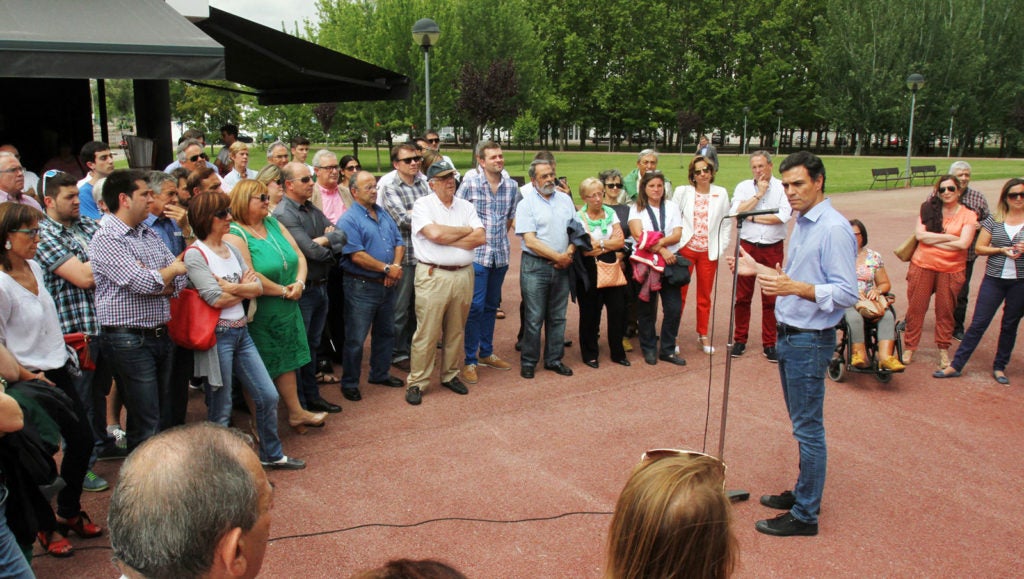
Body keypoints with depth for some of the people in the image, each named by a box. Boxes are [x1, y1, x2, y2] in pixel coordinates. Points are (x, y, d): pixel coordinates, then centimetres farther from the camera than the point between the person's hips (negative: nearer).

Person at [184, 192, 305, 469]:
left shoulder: (231, 249, 10)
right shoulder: (195, 254, -11)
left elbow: (258, 287, 2)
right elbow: (216, 299, -19)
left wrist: (232, 287, -14)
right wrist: (245, 288, -3)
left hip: (241, 331, 7)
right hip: (217, 335, -7)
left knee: (268, 397, 11)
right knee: (220, 412, 5)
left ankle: (272, 454, 28)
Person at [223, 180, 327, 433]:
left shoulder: (273, 223, 7)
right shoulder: (234, 234, -16)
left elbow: (298, 256, 8)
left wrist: (299, 283, -9)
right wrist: (283, 291, -15)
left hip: (288, 308, 7)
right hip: (258, 315, -7)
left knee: (286, 362, 17)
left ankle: (296, 413, 28)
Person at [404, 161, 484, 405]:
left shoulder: (465, 206, 11)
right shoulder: (422, 205, -1)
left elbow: (480, 238, -1)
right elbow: (435, 233, -18)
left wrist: (447, 239, -10)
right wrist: (466, 231, -3)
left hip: (463, 274, 5)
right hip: (433, 275, -5)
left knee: (456, 330, 13)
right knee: (427, 333, -3)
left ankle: (451, 375, 27)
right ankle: (417, 383, 7)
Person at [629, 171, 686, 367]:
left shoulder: (672, 207, 12)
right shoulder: (636, 208, 4)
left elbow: (677, 235, 1)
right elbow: (638, 235, -10)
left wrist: (659, 241, -18)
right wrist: (662, 250, -18)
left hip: (669, 262, 2)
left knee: (674, 308, -3)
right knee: (646, 309, 5)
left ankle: (667, 349, 11)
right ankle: (649, 349, 18)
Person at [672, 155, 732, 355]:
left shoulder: (721, 194, 3)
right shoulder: (682, 192, 0)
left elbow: (726, 223, 6)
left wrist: (720, 248, 0)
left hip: (709, 252, 2)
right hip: (685, 250, -1)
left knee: (705, 296, 10)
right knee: (679, 294, 1)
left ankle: (703, 335, 22)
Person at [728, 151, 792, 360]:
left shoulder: (783, 188, -1)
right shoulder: (743, 187, 6)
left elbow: (783, 216, -15)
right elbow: (736, 212, -9)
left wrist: (752, 217, -9)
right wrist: (759, 193, -8)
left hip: (773, 249, -1)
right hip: (747, 246, 2)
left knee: (771, 298, 4)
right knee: (742, 296, 7)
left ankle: (769, 344, 14)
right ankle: (740, 340, 19)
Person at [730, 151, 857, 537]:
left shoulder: (834, 229, -17)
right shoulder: (802, 224, 13)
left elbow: (847, 293, -22)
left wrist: (795, 287, -32)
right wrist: (757, 270, 14)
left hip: (810, 341, -9)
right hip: (789, 334, 10)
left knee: (808, 429, 0)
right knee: (802, 425, 19)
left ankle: (806, 515, 10)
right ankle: (804, 493, 33)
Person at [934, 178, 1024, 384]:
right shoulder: (993, 220, 2)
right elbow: (979, 248, 1)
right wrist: (1001, 250, -14)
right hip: (994, 279, 0)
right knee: (978, 324, -1)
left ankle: (999, 367, 25)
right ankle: (956, 366, 4)